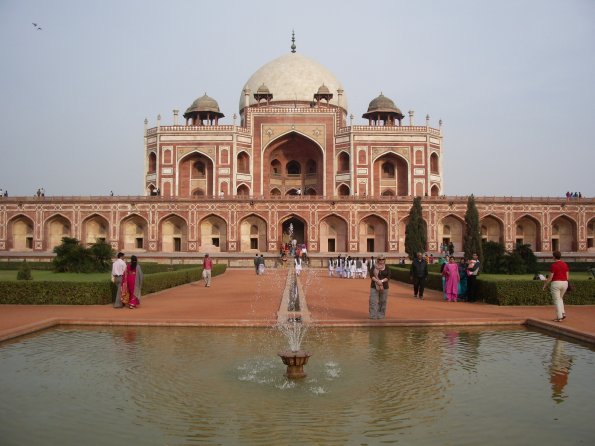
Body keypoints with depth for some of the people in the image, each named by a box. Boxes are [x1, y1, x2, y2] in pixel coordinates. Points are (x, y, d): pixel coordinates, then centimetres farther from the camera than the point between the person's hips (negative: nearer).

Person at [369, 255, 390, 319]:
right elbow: (371, 275, -6)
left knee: (382, 302, 2)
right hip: (374, 286, -1)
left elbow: (387, 277, -3)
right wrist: (377, 281, -21)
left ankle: (381, 315, 10)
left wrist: (382, 281, -19)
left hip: (384, 287, 1)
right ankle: (373, 316, -6)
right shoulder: (374, 267, 2)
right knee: (373, 301, -7)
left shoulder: (386, 268, 4)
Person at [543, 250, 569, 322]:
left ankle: (559, 318, -2)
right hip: (564, 284, 6)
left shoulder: (553, 265, -11)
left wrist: (545, 285, -1)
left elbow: (550, 277, -12)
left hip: (555, 284, -6)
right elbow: (568, 277, 5)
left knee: (556, 301, 0)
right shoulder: (565, 264, 5)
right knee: (559, 298, 24)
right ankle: (562, 314, 13)